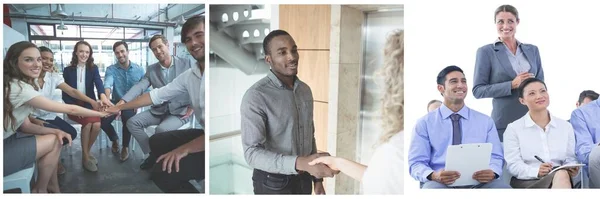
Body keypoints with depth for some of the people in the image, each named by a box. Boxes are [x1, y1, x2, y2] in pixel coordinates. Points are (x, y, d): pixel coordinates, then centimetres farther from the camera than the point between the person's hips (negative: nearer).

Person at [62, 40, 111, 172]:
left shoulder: (93, 68, 4)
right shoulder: (68, 70, 3)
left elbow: (98, 82, -17)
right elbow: (65, 94, 1)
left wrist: (102, 95, -41)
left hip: (90, 104, 1)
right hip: (74, 105, -1)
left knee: (97, 124, -28)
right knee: (88, 122, -30)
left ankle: (86, 152, -2)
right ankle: (85, 156, -15)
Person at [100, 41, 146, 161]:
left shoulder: (139, 70, 0)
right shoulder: (111, 69, -2)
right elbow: (107, 85, -22)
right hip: (116, 102, 2)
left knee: (128, 118, -34)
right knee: (102, 120, -24)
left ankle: (125, 146, -5)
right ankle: (114, 139, 12)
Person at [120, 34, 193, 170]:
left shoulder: (186, 64, -3)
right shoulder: (151, 70, 7)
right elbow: (139, 87, -6)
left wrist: (193, 106, -11)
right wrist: (123, 101, -24)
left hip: (180, 111, -5)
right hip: (159, 111, 5)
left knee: (162, 129, -32)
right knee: (132, 122, -12)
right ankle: (152, 154, 0)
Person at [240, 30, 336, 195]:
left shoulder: (305, 90, 3)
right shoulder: (255, 96, -19)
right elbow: (252, 153, -25)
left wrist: (317, 178, 11)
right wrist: (299, 162, -36)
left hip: (303, 178, 6)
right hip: (273, 182, -6)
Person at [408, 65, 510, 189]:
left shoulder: (486, 121, 16)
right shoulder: (425, 123, 8)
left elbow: (495, 157, 10)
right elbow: (416, 163, 1)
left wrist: (492, 172, -15)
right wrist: (433, 175, -23)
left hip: (478, 181, 3)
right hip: (440, 182, -2)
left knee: (503, 187, -31)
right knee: (433, 188, -39)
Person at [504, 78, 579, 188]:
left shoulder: (566, 127, 19)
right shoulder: (513, 128, 7)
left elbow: (570, 159, 16)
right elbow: (513, 164, -3)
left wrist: (572, 169, -10)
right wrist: (536, 171, -24)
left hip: (560, 178, 4)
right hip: (527, 182, -4)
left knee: (563, 175, -36)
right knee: (561, 175, -36)